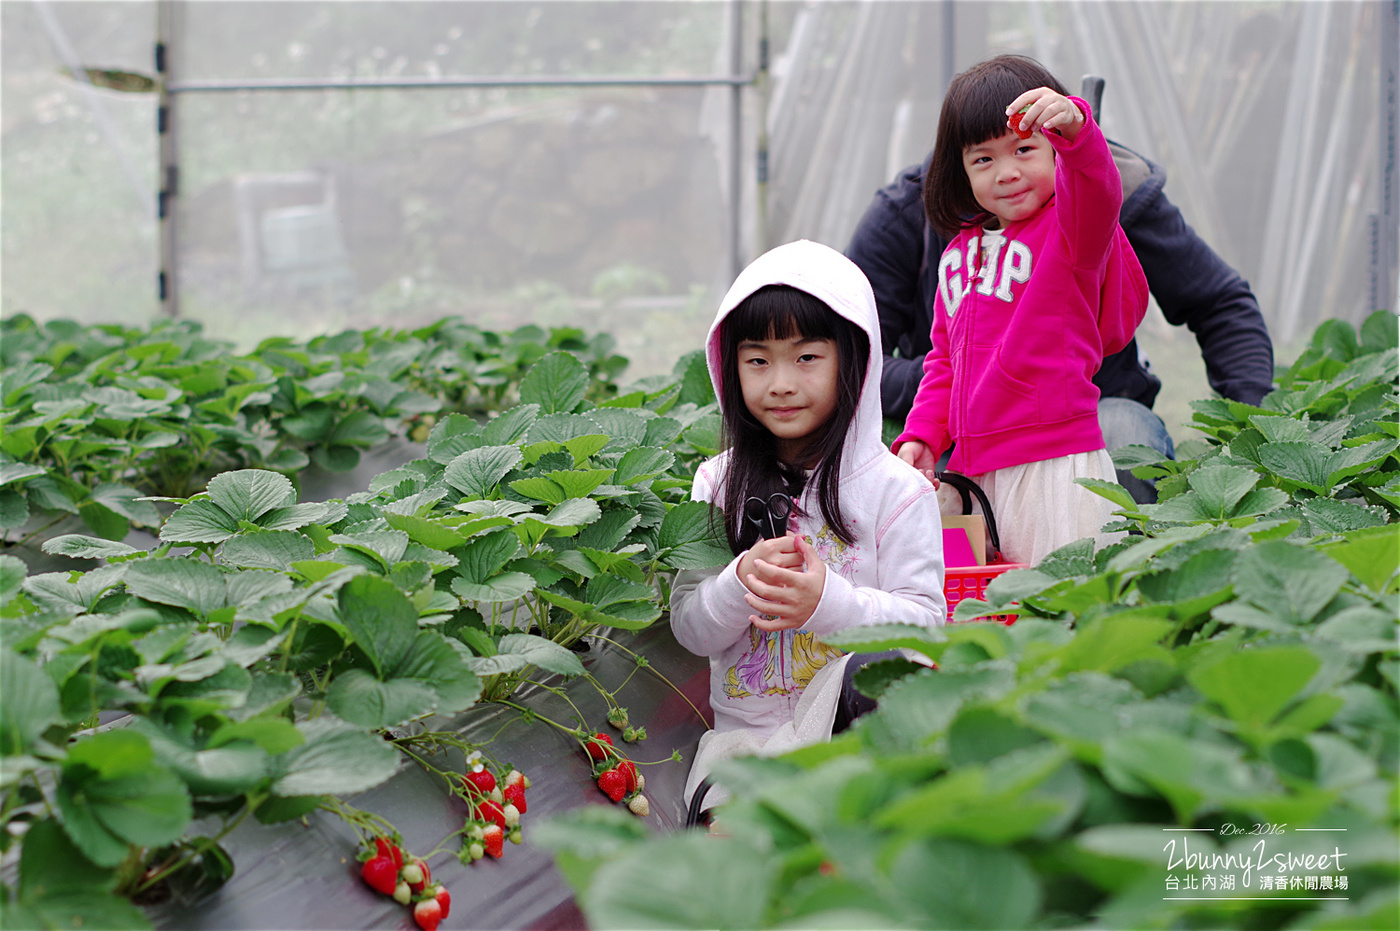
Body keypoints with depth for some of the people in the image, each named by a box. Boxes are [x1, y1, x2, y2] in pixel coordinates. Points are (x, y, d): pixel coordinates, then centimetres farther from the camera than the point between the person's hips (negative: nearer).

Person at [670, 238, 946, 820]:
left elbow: (926, 623, -7)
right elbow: (690, 631, 6)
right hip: (743, 735, 1)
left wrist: (831, 602, -24)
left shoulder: (897, 489, -3)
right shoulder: (718, 483, 7)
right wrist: (741, 585, -16)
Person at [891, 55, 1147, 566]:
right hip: (976, 471, 7)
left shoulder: (1070, 230, -5)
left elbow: (1096, 196, -29)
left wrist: (1074, 126, -48)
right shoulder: (959, 252, 16)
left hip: (1055, 467, -7)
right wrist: (921, 435, 10)